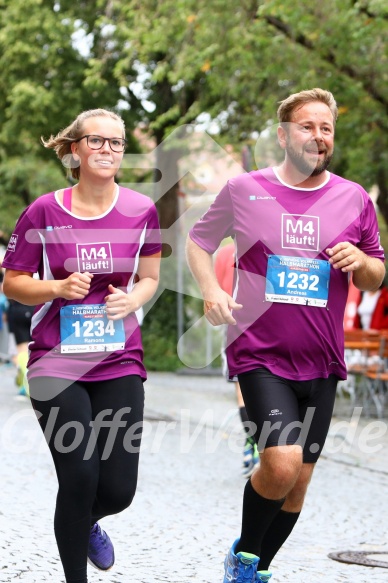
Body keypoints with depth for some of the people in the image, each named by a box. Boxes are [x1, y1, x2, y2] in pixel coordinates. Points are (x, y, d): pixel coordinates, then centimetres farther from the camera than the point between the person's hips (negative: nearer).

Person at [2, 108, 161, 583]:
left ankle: (88, 522, 38)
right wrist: (59, 288, -16)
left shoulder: (141, 210, 0)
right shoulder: (44, 212, -6)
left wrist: (133, 299, -10)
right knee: (79, 478, -12)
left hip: (119, 361, 2)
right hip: (57, 362, -2)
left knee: (119, 489, -1)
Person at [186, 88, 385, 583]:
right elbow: (198, 241, 12)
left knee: (300, 479, 9)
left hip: (321, 363, 4)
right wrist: (210, 290, -6)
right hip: (260, 355, -3)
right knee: (282, 462, -22)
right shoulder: (243, 190, -2)